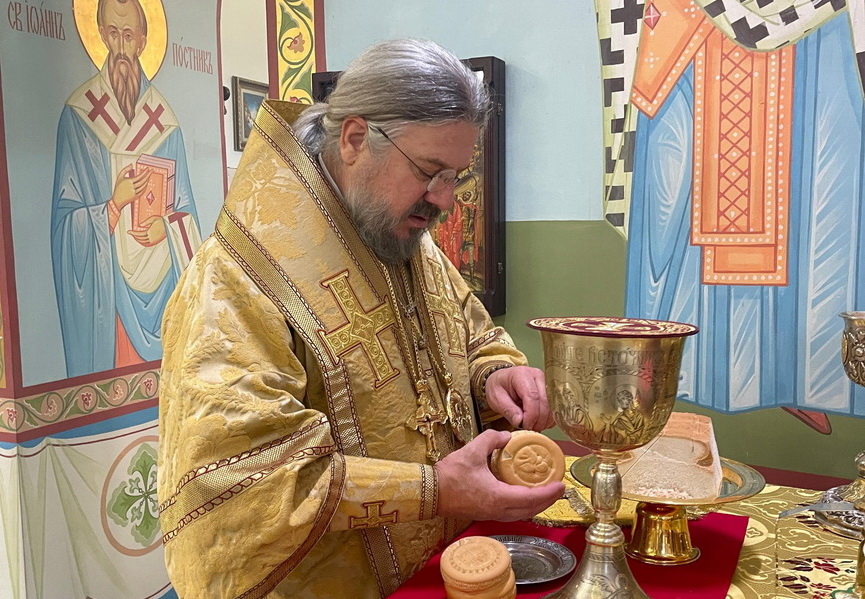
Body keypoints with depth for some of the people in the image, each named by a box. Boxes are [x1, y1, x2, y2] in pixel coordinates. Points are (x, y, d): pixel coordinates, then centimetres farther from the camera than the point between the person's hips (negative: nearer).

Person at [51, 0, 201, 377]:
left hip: (160, 278, 3)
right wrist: (114, 204, -16)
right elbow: (66, 216, -2)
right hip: (106, 280, -2)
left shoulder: (164, 120, 8)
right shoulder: (79, 113, 0)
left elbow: (185, 208, 10)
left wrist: (165, 225, -9)